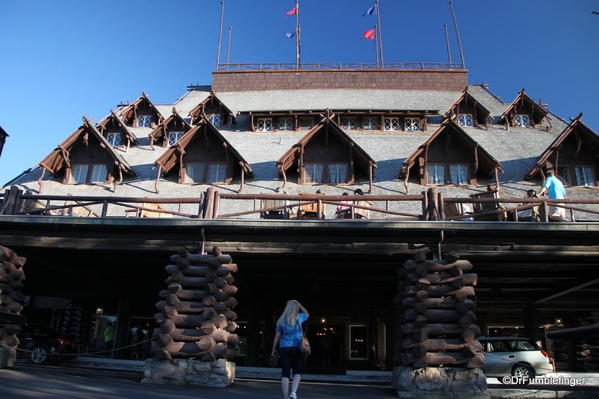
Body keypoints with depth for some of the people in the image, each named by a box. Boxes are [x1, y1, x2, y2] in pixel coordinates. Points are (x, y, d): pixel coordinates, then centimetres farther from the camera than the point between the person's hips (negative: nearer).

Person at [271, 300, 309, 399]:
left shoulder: (281, 320, 5)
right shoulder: (299, 317, 2)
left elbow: (277, 336, 5)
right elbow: (307, 314, 24)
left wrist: (273, 350, 12)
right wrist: (298, 304, 18)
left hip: (284, 348, 2)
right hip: (296, 348, -2)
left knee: (285, 373, 4)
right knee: (297, 372, 6)